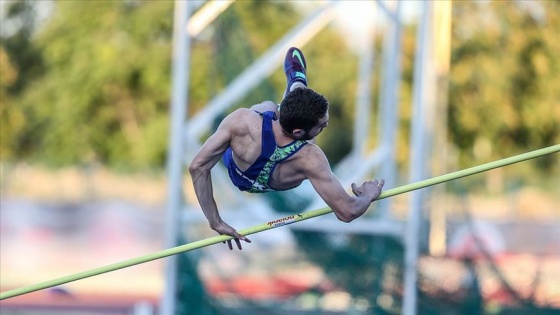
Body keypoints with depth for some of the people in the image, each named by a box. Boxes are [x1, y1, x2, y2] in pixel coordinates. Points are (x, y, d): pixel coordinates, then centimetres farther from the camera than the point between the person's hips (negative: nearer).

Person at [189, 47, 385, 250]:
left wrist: (216, 222, -39)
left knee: (268, 105, 30)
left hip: (237, 176, -1)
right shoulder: (310, 159, -48)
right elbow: (347, 212, -45)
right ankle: (297, 81, 64)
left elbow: (197, 167, -44)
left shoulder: (242, 121, -50)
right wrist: (369, 195, -22)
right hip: (277, 186, 1)